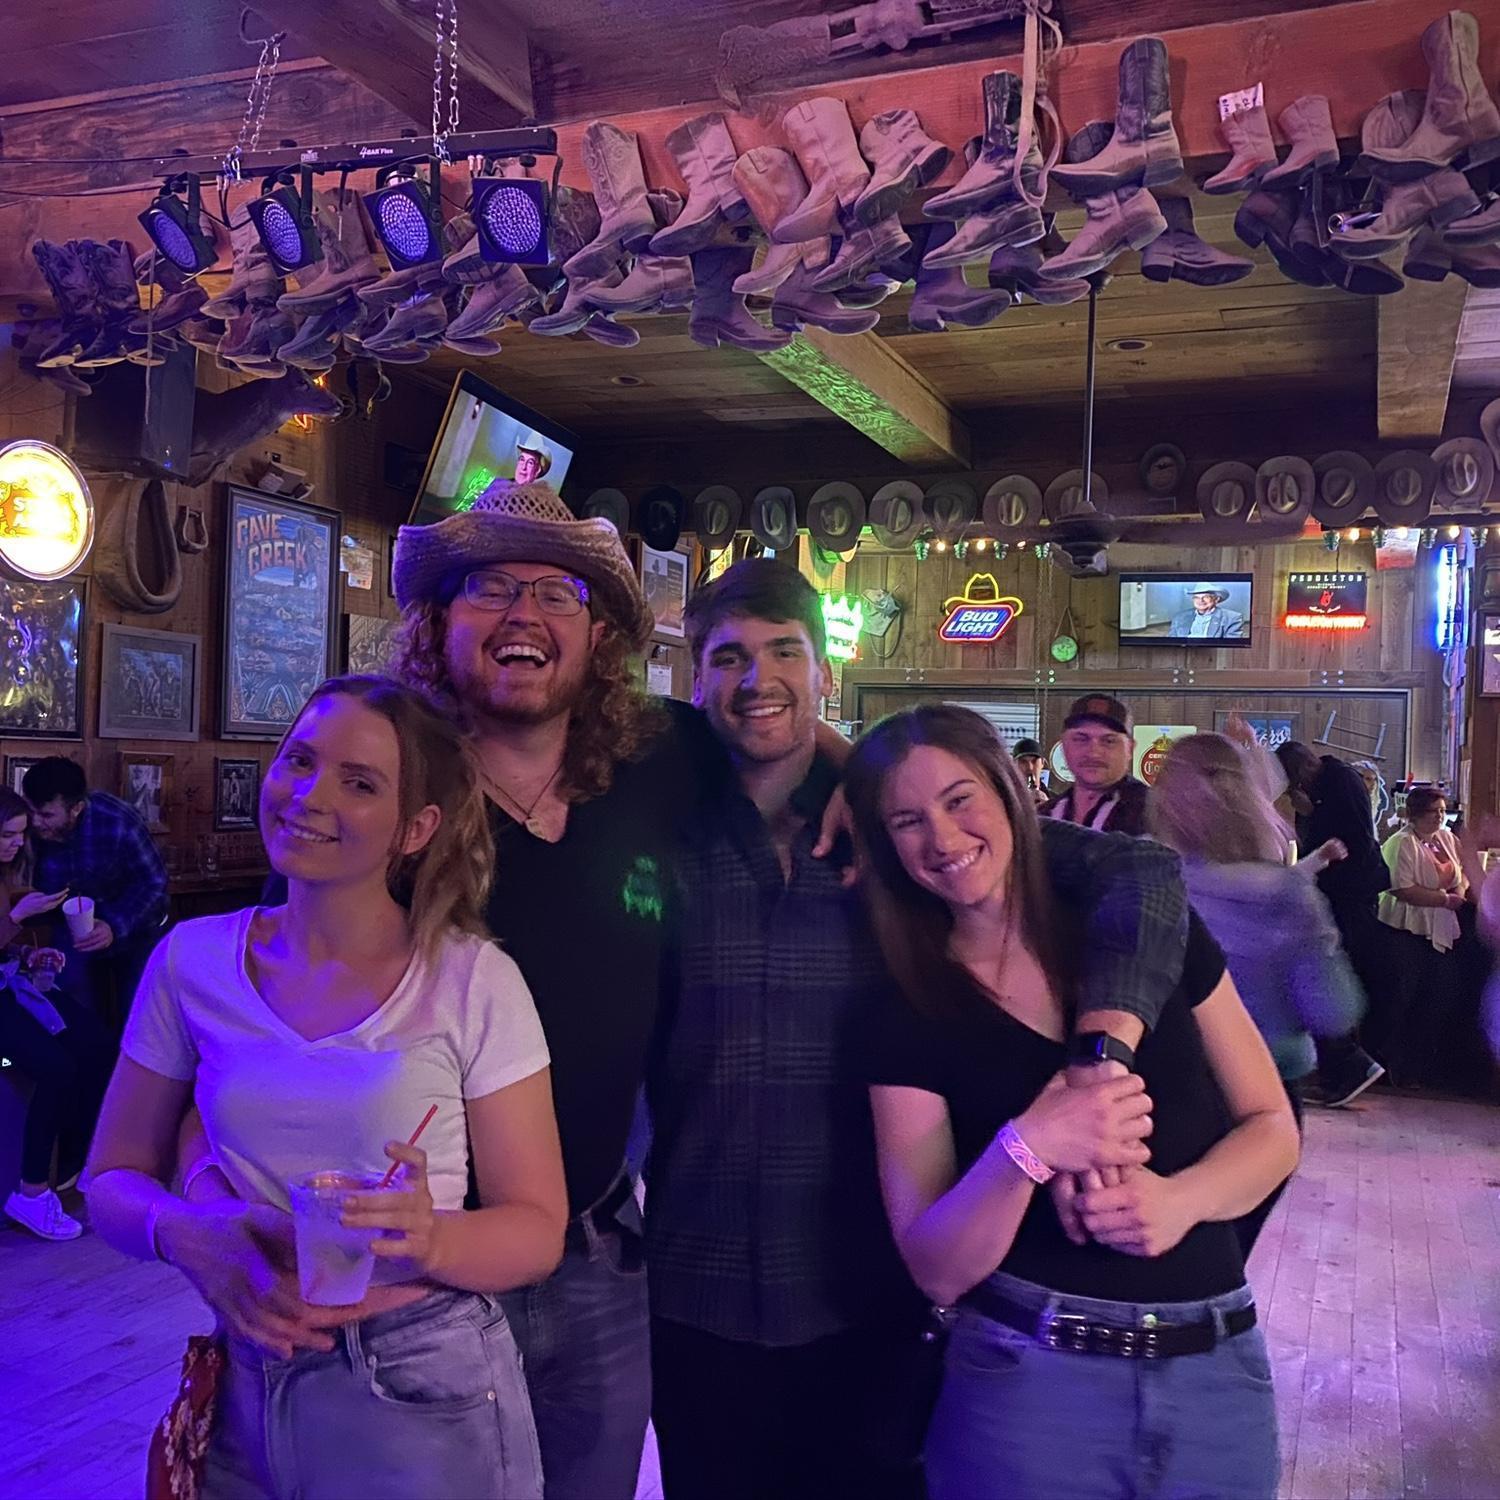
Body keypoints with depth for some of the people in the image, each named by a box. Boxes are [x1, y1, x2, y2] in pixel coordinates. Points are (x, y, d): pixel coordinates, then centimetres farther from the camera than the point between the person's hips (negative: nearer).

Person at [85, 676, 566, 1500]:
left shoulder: (475, 982, -13)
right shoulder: (192, 961, -3)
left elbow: (537, 1230, -8)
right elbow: (113, 1180, 5)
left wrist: (430, 1241, -29)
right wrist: (185, 1234, -17)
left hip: (425, 1396, -3)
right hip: (245, 1391, 3)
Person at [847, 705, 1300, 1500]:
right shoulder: (907, 1020, -6)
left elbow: (1272, 1128, 2)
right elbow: (937, 1271, -10)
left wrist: (1181, 1198, -17)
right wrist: (1025, 1148, -27)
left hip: (1217, 1370, 2)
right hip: (1029, 1381, -1)